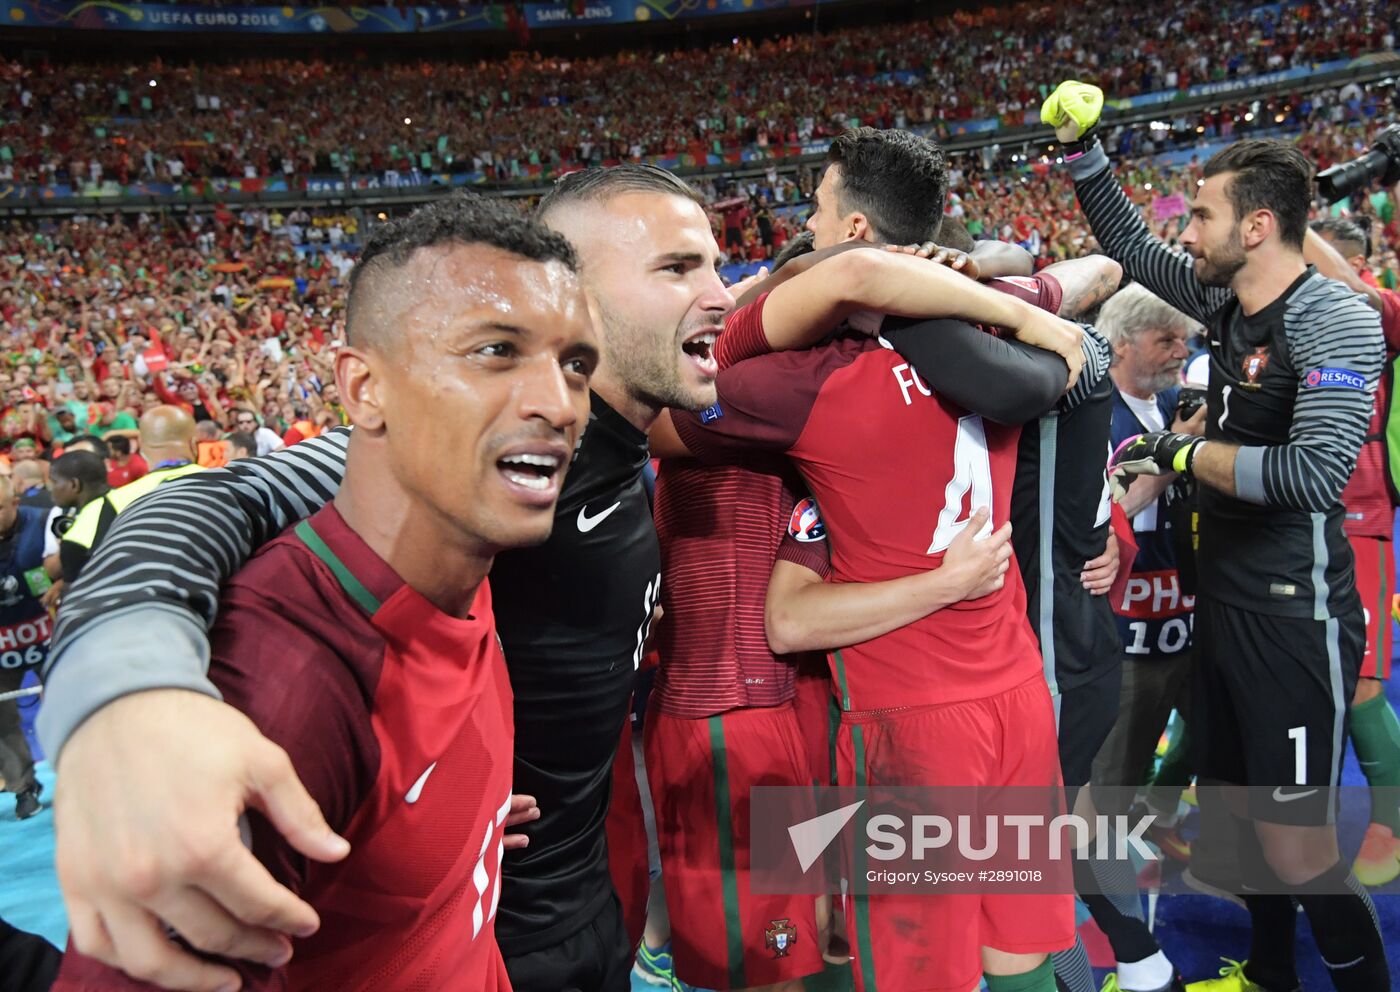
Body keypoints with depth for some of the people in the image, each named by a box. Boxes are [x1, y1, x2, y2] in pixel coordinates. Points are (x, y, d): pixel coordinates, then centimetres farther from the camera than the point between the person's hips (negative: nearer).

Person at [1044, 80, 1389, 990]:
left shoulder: (1334, 320, -17)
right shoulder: (1225, 298, 5)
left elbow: (1316, 474, -28)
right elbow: (1128, 244, 18)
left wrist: (1181, 452, -18)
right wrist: (1080, 144, 10)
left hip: (1294, 615, -8)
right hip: (1225, 599, 8)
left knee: (1296, 845, -2)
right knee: (1240, 810, 19)